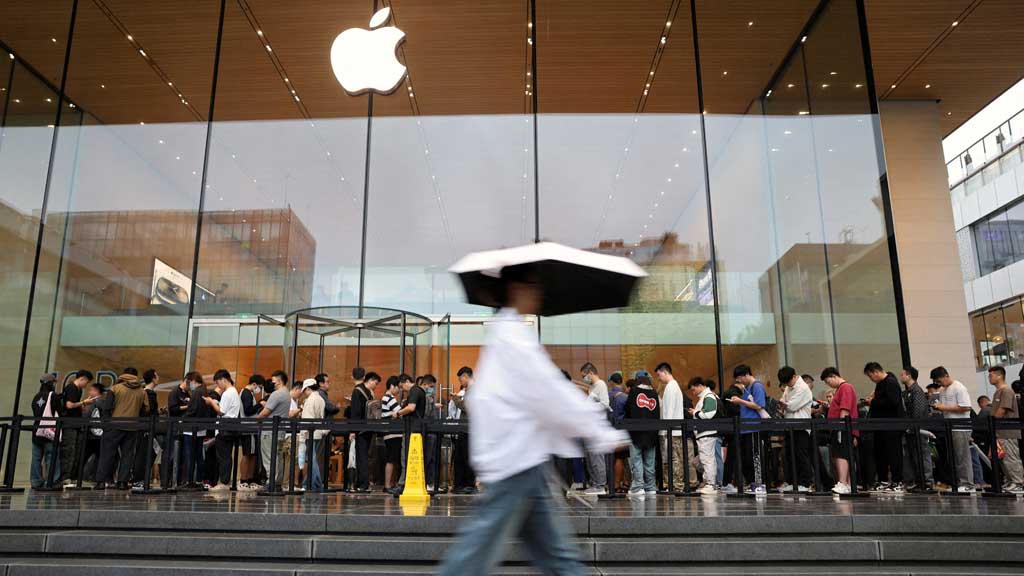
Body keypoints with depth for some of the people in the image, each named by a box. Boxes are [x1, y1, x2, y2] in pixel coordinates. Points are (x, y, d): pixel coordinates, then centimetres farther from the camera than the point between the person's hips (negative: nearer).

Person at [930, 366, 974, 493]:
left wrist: (945, 408, -16)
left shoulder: (959, 388, -10)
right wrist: (937, 407, 4)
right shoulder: (943, 391, 17)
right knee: (952, 457, 9)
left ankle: (967, 484, 0)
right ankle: (957, 483, 15)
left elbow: (966, 407, -18)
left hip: (960, 428, -8)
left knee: (962, 456, -5)